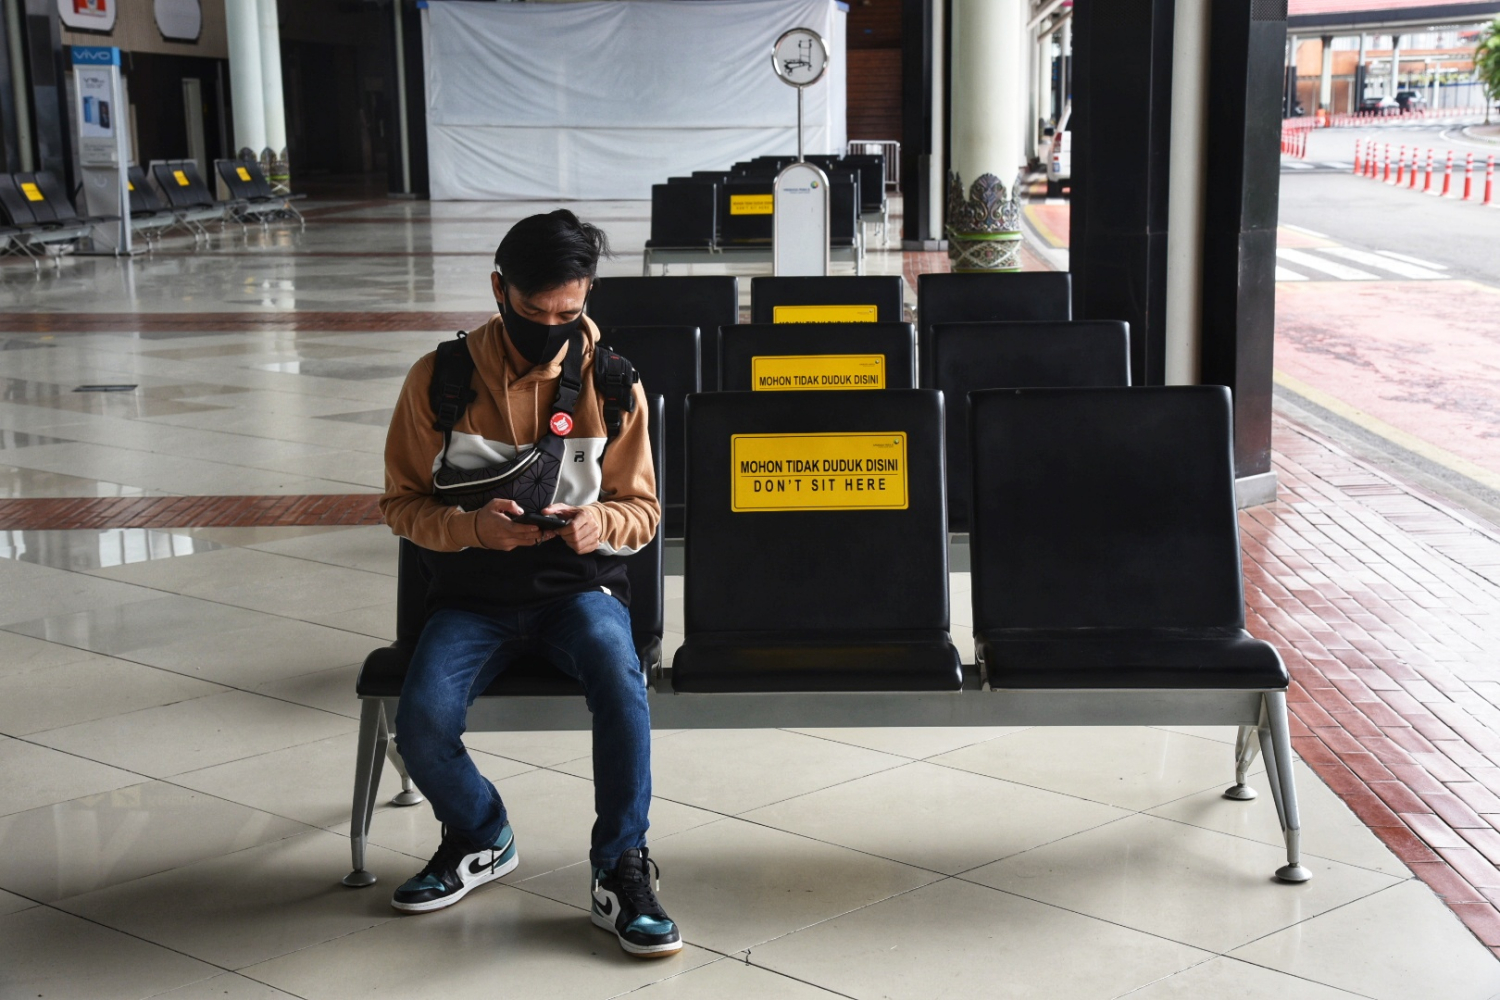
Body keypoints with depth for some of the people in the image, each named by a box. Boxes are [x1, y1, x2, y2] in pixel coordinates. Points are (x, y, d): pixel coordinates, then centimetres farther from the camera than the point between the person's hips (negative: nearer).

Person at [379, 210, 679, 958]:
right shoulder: (439, 379, -5)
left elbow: (641, 509, 5)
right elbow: (403, 503, 1)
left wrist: (602, 524, -20)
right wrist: (472, 525, -20)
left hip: (579, 585, 0)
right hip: (472, 595, 1)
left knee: (619, 680, -33)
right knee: (421, 724, -24)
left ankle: (620, 873, -15)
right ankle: (479, 838, 10)